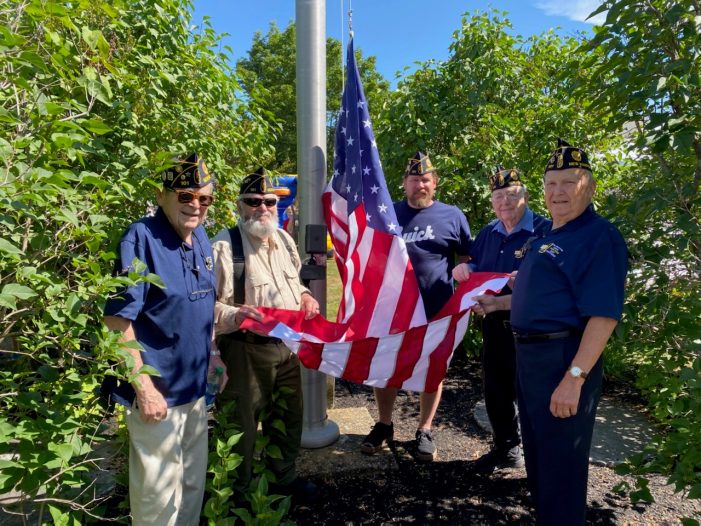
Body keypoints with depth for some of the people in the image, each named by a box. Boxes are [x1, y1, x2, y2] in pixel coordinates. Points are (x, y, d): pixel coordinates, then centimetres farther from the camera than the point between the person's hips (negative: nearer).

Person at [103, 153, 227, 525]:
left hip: (195, 385, 7)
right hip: (158, 390, -7)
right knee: (158, 492, 10)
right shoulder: (141, 238, -18)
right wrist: (144, 389, -21)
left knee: (194, 483, 23)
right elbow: (118, 319, -20)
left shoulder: (201, 239, 5)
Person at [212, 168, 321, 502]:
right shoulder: (224, 246, -17)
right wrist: (234, 315, -35)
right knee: (243, 424, 9)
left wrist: (305, 296, 2)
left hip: (287, 345, 7)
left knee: (289, 417, 22)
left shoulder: (283, 240, 8)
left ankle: (285, 477, 46)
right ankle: (239, 492, 34)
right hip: (245, 352, -7)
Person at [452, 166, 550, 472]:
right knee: (495, 389, 16)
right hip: (494, 323, 7)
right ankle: (506, 448, 36)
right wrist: (465, 270, 2)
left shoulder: (545, 230, -10)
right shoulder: (487, 233, 12)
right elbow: (476, 269, 23)